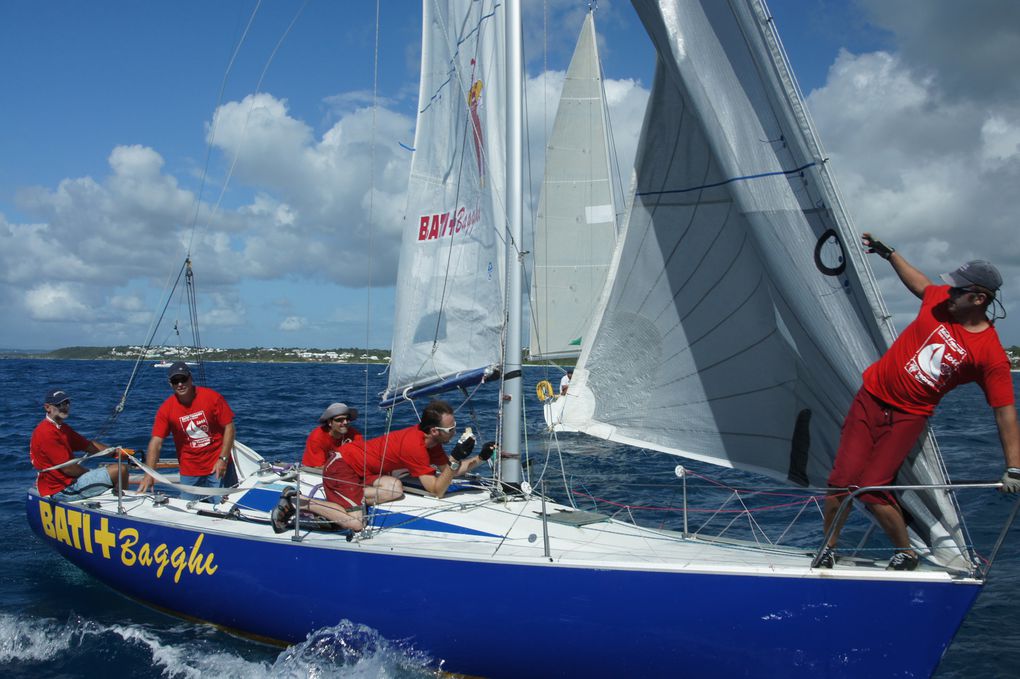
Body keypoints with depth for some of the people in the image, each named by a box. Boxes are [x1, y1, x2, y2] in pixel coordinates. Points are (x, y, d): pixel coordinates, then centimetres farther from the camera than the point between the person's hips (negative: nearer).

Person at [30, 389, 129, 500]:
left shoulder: (63, 428, 14)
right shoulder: (47, 433, -19)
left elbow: (88, 445, 15)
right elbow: (67, 468, -22)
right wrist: (91, 474, -6)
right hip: (62, 490, -11)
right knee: (121, 470, -18)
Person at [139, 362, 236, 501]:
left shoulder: (212, 398, -12)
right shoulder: (166, 409, -8)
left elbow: (229, 427, -8)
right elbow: (156, 443, -11)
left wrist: (223, 459, -14)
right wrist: (149, 475, -21)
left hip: (217, 465, -1)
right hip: (189, 470, 2)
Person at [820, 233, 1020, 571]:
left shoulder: (991, 354, -15)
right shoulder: (940, 300, -3)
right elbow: (919, 283, 21)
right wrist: (888, 253, 28)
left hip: (908, 416, -3)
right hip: (871, 397, 3)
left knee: (872, 488, -13)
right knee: (842, 479, -7)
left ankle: (907, 553, 13)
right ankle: (829, 548, 15)